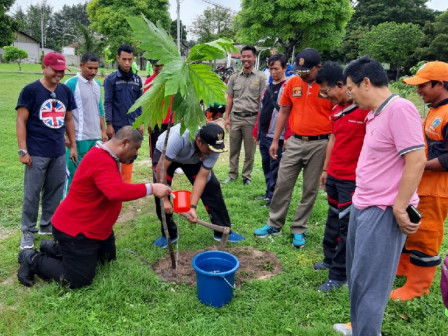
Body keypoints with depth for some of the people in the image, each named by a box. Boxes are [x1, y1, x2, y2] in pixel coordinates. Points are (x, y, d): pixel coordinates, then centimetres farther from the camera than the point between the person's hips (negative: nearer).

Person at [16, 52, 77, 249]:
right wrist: (23, 150, -12)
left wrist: (73, 145, 13)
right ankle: (28, 232, 17)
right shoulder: (30, 90, -6)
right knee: (32, 194, 3)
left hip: (59, 152, 5)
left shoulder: (65, 91, 8)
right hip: (37, 153, -4)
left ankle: (47, 226, 28)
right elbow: (21, 121, -7)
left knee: (55, 193, 12)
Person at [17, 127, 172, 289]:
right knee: (78, 280, -5)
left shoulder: (105, 156, 6)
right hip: (75, 229, -11)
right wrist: (150, 188, -40)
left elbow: (115, 189, 15)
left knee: (108, 257, 24)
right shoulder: (101, 161, -29)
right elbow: (117, 191, -45)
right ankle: (33, 260, 14)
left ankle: (55, 249, 28)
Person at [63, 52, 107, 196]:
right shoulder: (72, 83, -8)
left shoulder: (97, 84, 13)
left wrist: (103, 131, 18)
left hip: (96, 137, 7)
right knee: (74, 173, 0)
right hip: (79, 138, -7)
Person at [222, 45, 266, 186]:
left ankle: (246, 176, 20)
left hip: (251, 118, -3)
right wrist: (226, 117, 6)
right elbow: (230, 99, 13)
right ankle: (232, 174, 22)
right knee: (233, 149, 9)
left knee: (249, 151, 6)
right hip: (235, 118, 3)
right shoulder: (234, 77, 10)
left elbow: (262, 100, -2)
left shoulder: (260, 77, 0)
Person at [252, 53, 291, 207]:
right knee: (266, 167, 16)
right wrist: (256, 131, 18)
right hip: (264, 135, 8)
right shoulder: (268, 86, 15)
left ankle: (273, 198, 10)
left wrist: (288, 137, -21)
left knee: (275, 168, 0)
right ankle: (269, 193, 29)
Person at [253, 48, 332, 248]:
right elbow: (283, 112, 11)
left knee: (310, 189, 7)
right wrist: (275, 141, 10)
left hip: (319, 144, -3)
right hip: (295, 142, 3)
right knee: (282, 184, 7)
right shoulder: (292, 83, 2)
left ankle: (298, 230, 21)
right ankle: (274, 224, 22)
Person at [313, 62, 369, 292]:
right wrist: (325, 169, 19)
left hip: (353, 179, -8)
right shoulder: (336, 109, 8)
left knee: (346, 226, 3)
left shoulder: (365, 108, -17)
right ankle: (330, 259, 37)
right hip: (334, 175, 8)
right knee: (333, 219, 20)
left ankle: (339, 275, 15)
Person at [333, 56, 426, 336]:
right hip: (362, 206, 10)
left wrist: (400, 208, -20)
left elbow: (417, 160, -22)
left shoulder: (399, 109, -18)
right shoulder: (375, 113, 11)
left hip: (383, 213, -10)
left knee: (368, 284, 0)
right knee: (357, 276, 20)